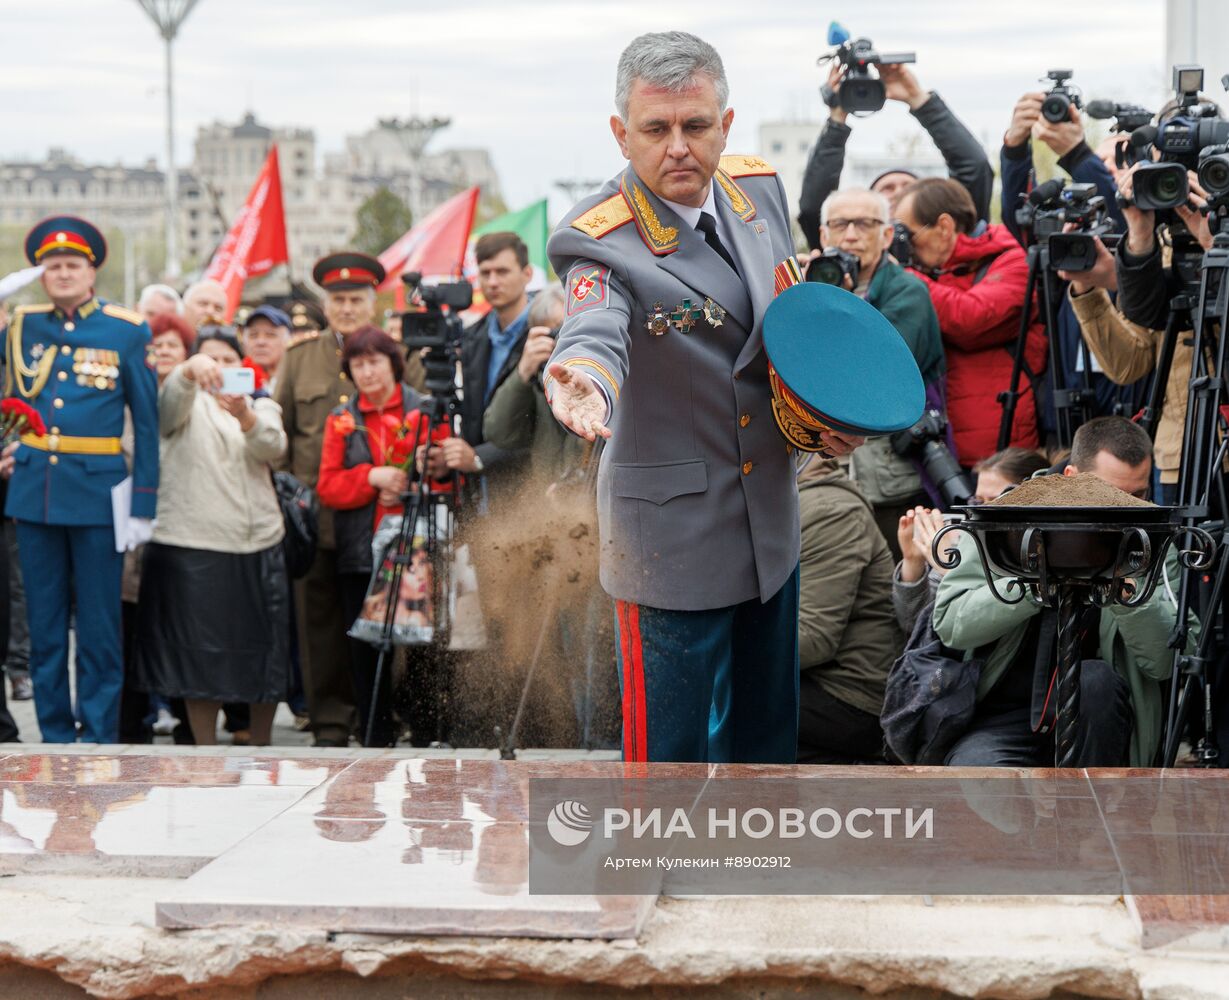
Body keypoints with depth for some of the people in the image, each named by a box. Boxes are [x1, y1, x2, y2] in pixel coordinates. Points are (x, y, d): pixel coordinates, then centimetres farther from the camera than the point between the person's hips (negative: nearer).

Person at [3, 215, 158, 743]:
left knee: (99, 626, 2)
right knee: (44, 625, 8)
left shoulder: (127, 330, 0)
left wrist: (143, 505, -4)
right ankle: (54, 735, 16)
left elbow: (146, 422, 0)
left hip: (98, 494, -3)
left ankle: (99, 739, 9)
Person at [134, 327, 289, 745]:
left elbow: (272, 446, -9)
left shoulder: (260, 405, 13)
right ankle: (206, 751, 6)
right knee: (201, 652, -2)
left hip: (258, 545, 3)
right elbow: (172, 397, -19)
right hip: (193, 544, -3)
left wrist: (245, 415, -31)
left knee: (263, 653, 6)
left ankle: (261, 746, 18)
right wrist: (191, 370, -42)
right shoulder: (189, 405, 7)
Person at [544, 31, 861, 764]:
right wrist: (585, 383, -63)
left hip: (772, 516, 6)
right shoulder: (601, 242, -20)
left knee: (773, 726, 20)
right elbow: (595, 332, -40)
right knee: (668, 741, 1)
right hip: (674, 531, -6)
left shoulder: (760, 189, -1)